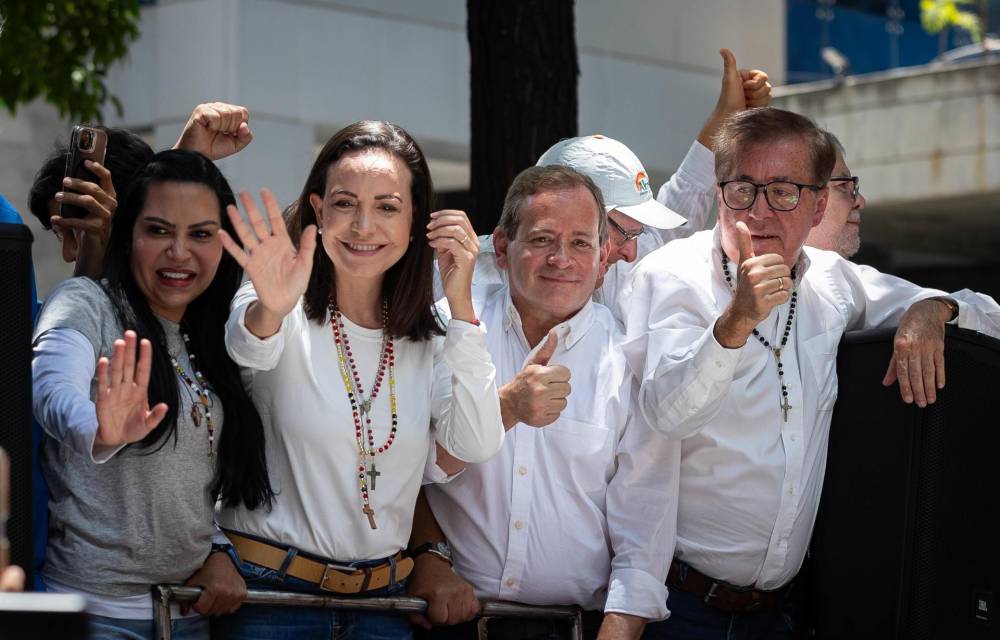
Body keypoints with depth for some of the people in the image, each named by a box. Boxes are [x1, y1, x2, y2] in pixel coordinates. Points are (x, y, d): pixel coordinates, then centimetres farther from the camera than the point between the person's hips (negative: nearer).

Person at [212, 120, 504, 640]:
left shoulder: (428, 336, 6)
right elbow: (247, 348, -30)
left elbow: (476, 445, -8)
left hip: (384, 597, 4)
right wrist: (269, 309, -53)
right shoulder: (290, 317, -6)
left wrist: (460, 303, -12)